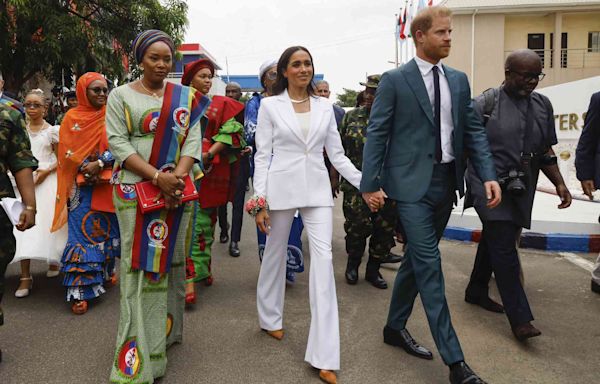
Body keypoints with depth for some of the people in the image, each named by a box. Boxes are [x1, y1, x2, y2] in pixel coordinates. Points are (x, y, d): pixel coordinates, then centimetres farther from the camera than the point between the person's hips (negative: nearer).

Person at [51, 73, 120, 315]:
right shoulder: (72, 117, 3)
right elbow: (66, 151, -2)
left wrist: (100, 164, -17)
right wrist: (86, 168, -16)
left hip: (108, 184, 2)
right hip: (82, 186, -2)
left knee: (107, 230, 11)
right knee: (82, 234, -5)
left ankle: (105, 272, 31)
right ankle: (81, 290, -3)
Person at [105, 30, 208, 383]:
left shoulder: (186, 97, 9)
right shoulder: (121, 95, 3)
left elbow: (193, 140, 2)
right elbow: (118, 142, -6)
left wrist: (177, 175, -15)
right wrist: (157, 176, -17)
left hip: (178, 191, 3)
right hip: (136, 191, -2)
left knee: (171, 259, 11)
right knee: (140, 264, -3)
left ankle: (167, 331, 28)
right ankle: (140, 355, 4)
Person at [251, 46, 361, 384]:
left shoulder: (325, 107, 8)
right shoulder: (270, 105, 1)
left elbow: (337, 154, 9)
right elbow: (262, 156, -1)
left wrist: (366, 184, -1)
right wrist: (260, 201, -8)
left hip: (317, 189, 2)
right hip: (282, 187, -1)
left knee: (323, 258, -8)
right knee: (276, 254, 13)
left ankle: (325, 356, -5)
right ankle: (271, 317, 40)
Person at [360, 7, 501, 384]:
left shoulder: (459, 80, 11)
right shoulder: (395, 80, -4)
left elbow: (474, 130, 9)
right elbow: (376, 134, -6)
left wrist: (489, 175, -3)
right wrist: (370, 184, -10)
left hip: (446, 183, 6)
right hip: (413, 183, -6)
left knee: (417, 258, 15)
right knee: (429, 265, -6)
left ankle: (396, 327, 33)